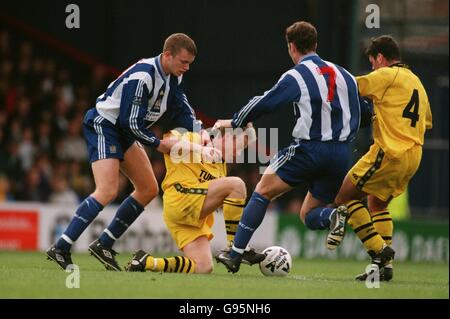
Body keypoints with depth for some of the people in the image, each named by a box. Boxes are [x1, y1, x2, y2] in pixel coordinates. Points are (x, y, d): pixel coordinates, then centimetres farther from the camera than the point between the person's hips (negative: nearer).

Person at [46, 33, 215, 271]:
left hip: (124, 132, 10)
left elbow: (181, 109, 11)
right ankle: (60, 249, -25)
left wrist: (199, 130, -8)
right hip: (103, 125, -10)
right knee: (107, 191, -24)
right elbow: (131, 122, -26)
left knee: (149, 189, 8)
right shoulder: (143, 76, -27)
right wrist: (158, 144, -16)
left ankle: (103, 245, 11)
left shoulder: (173, 77, 2)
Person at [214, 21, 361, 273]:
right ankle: (333, 216, -21)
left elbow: (264, 104, 1)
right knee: (308, 215, 15)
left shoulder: (296, 77, -3)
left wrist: (234, 122, 15)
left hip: (308, 149, -5)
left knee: (263, 191, 8)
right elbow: (357, 116, 18)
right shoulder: (343, 75, 13)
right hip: (341, 154, 5)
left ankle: (236, 254, 1)